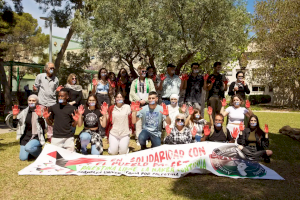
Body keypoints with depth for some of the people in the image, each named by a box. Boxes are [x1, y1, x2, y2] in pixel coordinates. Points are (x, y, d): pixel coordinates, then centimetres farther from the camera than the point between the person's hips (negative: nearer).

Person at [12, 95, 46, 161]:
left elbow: (44, 126, -19)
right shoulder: (24, 112, 5)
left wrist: (40, 116, -33)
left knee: (28, 147, -33)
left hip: (37, 137, -4)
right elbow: (15, 125, 5)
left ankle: (39, 151, -2)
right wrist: (14, 116, -11)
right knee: (23, 158, -1)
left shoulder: (40, 112, -9)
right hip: (25, 137, 5)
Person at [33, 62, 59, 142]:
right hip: (41, 102, -2)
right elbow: (35, 88, 8)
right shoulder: (40, 76, 4)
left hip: (52, 103, 2)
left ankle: (50, 137, 17)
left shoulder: (56, 79, 10)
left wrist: (58, 90, -2)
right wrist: (34, 88, -13)